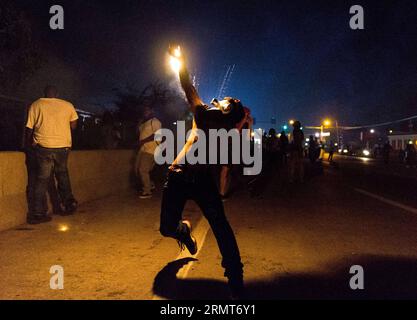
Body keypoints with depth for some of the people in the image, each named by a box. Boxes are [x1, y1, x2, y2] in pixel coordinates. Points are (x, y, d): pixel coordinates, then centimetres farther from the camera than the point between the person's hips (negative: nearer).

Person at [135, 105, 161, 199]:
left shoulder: (155, 121, -8)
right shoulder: (143, 122, 19)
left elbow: (157, 135, -19)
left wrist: (143, 141, -20)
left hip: (150, 150, -9)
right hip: (142, 149, 9)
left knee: (143, 170, -9)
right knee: (138, 169, 10)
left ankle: (147, 192, 3)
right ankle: (150, 185, 26)